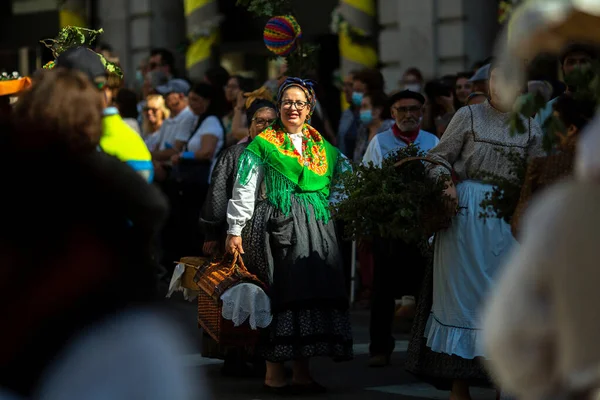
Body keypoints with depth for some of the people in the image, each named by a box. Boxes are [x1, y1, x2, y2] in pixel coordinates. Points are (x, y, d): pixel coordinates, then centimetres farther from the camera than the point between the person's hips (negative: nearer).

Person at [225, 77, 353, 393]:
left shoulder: (324, 147, 17)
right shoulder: (263, 144, 6)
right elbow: (244, 190, 2)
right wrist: (235, 230, -4)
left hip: (318, 227, 4)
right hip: (278, 226, -4)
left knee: (313, 292, -1)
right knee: (282, 293, -9)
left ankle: (302, 371, 4)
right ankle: (274, 371, -4)